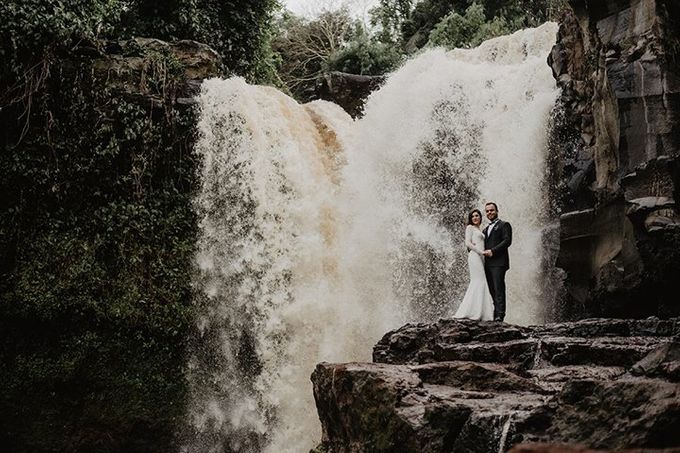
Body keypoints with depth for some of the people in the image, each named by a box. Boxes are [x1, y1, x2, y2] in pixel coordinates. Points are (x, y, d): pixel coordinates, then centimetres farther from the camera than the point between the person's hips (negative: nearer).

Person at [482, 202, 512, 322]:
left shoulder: (504, 225, 6)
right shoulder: (486, 229, 28)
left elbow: (507, 241, -7)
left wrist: (492, 251, -15)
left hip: (498, 262, -7)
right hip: (487, 263, 7)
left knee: (498, 289, -14)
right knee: (492, 290, 2)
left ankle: (500, 315, -20)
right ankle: (495, 316, 1)